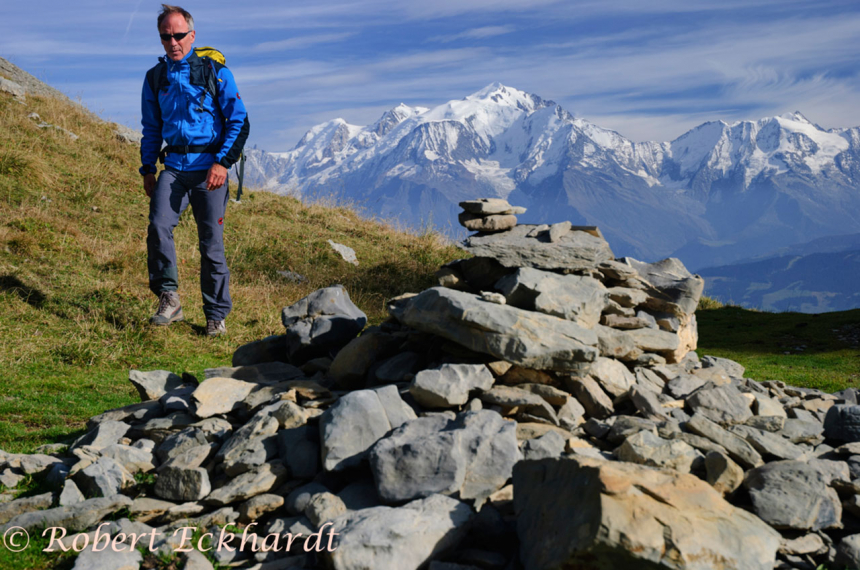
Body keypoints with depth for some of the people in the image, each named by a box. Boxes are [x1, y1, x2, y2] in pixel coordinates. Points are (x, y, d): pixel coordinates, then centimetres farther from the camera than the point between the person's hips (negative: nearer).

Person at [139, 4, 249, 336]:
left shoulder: (214, 70, 0)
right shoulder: (155, 78, 12)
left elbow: (239, 122, -2)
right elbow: (151, 129, 21)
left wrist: (223, 163, -13)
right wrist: (147, 169, 12)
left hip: (209, 166, -3)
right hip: (174, 165, 3)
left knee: (211, 243, 0)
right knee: (158, 227, -19)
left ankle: (216, 316, 12)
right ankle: (168, 299, -7)